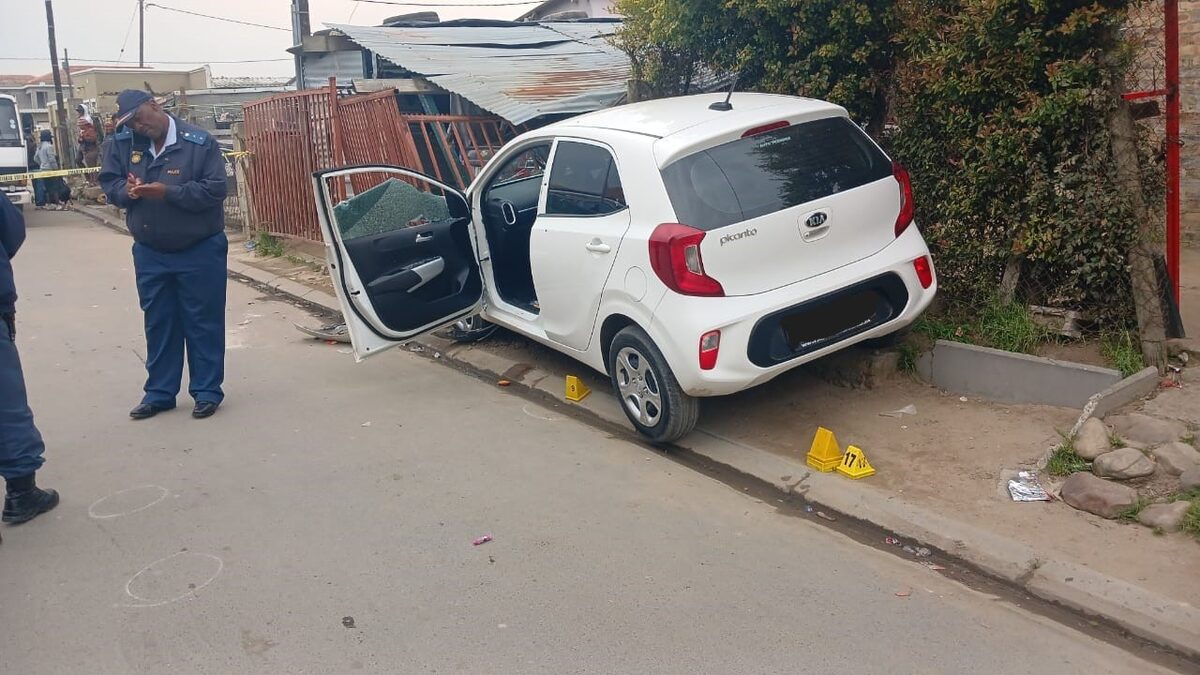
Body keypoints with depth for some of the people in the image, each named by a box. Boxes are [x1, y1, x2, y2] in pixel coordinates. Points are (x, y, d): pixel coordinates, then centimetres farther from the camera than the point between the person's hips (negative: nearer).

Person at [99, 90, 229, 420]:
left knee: (203, 322, 4)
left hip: (200, 251, -4)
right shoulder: (121, 143, 0)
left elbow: (215, 189, -18)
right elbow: (108, 182, 6)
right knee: (158, 323, 13)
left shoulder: (199, 142, -13)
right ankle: (159, 392, 24)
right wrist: (126, 190, -17)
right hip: (149, 252, 4)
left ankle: (207, 391, 15)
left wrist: (168, 192, -26)